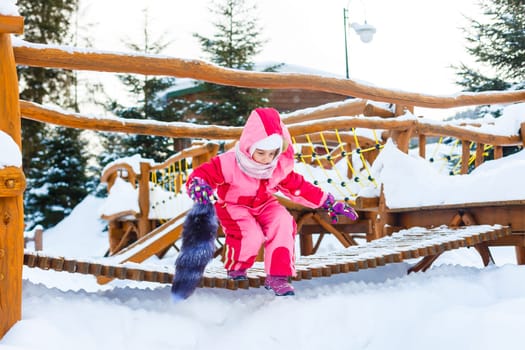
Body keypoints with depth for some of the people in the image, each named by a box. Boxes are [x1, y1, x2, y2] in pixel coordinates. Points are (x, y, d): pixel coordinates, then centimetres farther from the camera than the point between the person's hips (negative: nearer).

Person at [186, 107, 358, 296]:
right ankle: (236, 266, 6)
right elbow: (203, 173, -27)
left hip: (263, 204, 4)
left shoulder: (280, 167, -14)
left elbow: (298, 187, -4)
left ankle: (277, 276, -19)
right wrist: (198, 185, -54)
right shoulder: (229, 163, -29)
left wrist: (329, 203, -5)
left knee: (283, 222, -26)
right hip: (233, 206, -4)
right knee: (252, 236, -31)